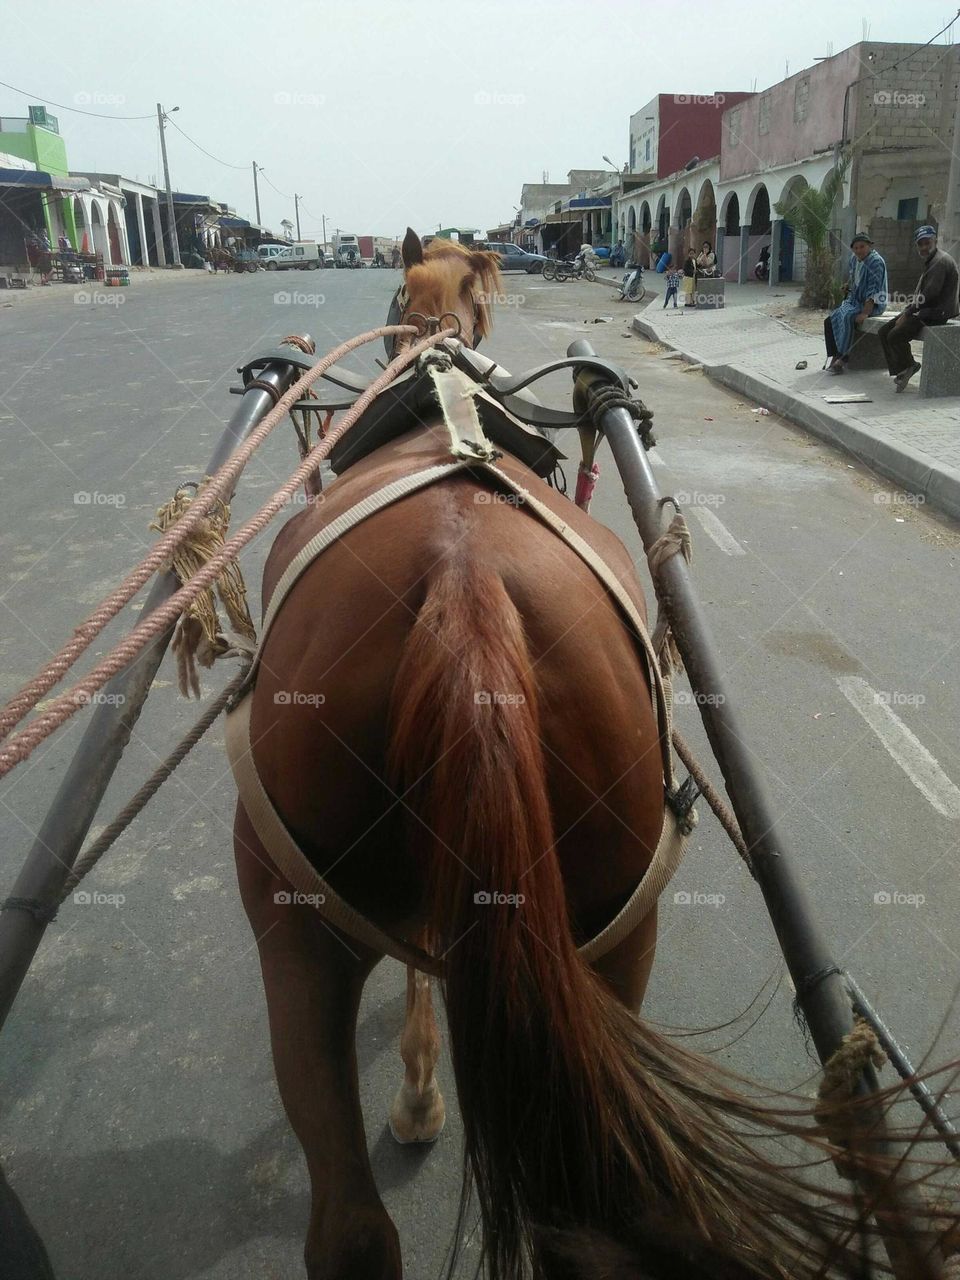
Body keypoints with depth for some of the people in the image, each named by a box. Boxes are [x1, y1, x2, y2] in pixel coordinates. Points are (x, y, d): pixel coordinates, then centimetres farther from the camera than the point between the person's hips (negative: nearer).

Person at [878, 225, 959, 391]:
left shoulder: (940, 261, -15)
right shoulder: (930, 261, 19)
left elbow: (929, 294, -22)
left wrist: (908, 313, -16)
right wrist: (908, 308, 6)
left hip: (936, 313, -11)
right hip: (924, 310, 11)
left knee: (895, 336, -23)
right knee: (884, 331, 3)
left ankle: (908, 366, 1)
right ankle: (899, 371, 2)